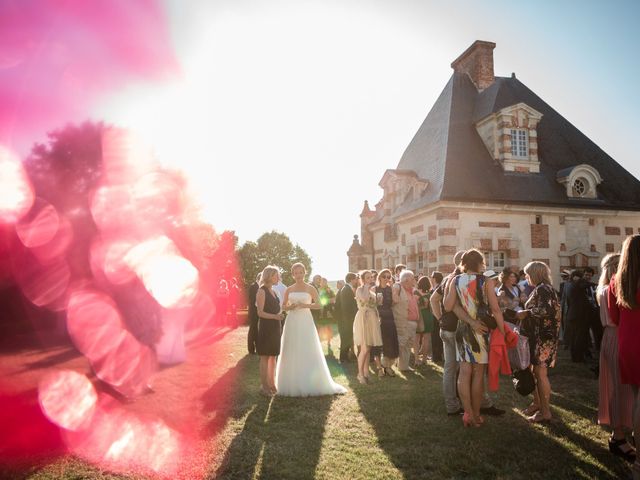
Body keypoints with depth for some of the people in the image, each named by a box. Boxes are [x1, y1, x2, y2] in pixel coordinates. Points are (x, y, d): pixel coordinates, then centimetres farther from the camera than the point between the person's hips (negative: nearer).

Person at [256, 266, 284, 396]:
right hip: (265, 327, -8)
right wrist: (275, 316, -27)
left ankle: (272, 384, 21)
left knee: (273, 357, 12)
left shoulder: (272, 291, 14)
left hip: (275, 328, 8)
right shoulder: (262, 291, -11)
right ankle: (264, 386, 7)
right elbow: (260, 312, -17)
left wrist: (280, 314, 5)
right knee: (265, 357, 0)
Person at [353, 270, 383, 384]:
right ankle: (360, 373, -1)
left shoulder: (371, 291, 18)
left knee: (368, 348, 9)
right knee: (364, 348, -9)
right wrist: (366, 287, -14)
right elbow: (364, 299, -29)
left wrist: (379, 301, 3)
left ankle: (366, 372, 14)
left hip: (372, 320, 8)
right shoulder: (360, 289, -6)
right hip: (364, 319, -8)